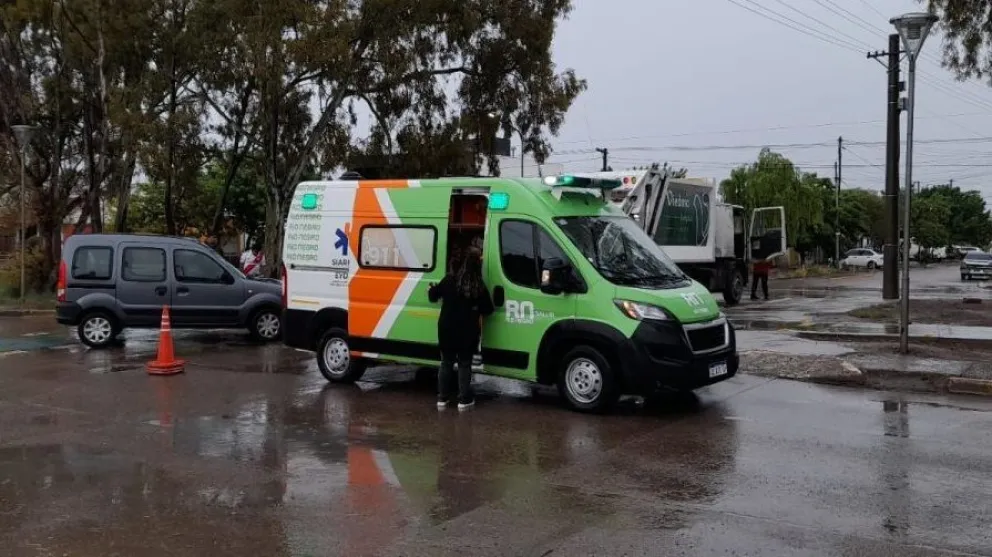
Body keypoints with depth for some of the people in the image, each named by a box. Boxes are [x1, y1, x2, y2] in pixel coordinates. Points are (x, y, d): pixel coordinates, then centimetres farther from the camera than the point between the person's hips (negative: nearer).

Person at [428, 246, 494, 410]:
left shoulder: (450, 280, -9)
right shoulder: (480, 287, -11)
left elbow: (433, 296, 3)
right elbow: (488, 310, -2)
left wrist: (431, 289, 26)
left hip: (447, 328, 1)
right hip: (467, 331, -1)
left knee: (446, 362, 14)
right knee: (464, 364, 9)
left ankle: (442, 399, 15)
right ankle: (464, 400, 10)